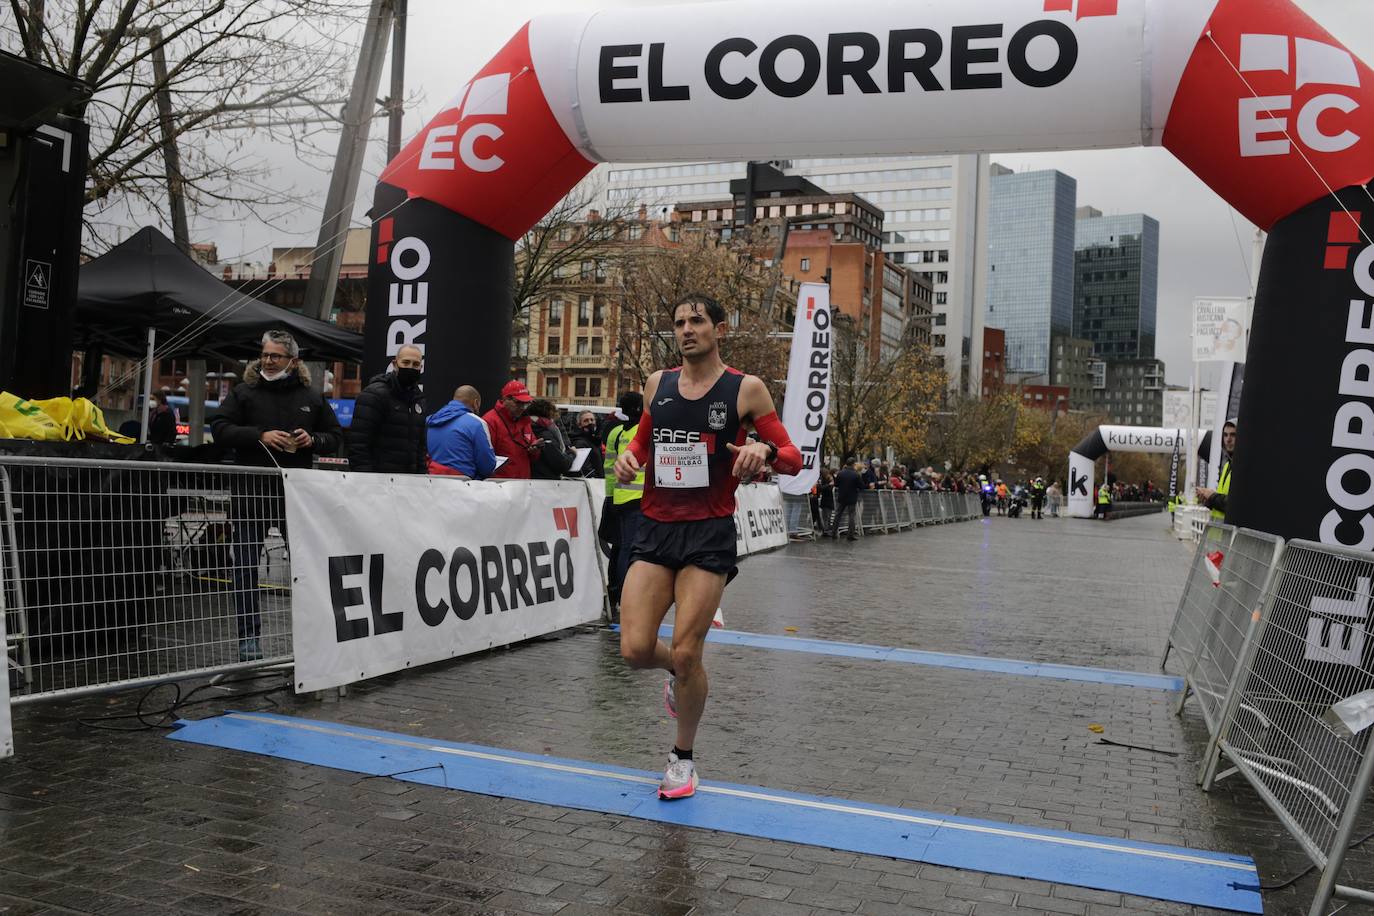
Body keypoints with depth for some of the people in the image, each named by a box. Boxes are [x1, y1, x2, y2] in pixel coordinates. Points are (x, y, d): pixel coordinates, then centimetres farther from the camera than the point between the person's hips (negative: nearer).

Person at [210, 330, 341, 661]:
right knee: (246, 567, 1)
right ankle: (249, 637, 9)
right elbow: (220, 429, -5)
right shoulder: (244, 392, 4)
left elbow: (334, 437, 15)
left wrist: (312, 440, -7)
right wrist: (260, 435, -17)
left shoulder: (312, 397, 10)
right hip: (251, 490, -2)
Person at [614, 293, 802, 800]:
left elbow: (793, 458, -1)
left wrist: (765, 450, -23)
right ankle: (677, 672, 31)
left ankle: (683, 758, 19)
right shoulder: (657, 383, 9)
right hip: (655, 530, 4)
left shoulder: (746, 388, -2)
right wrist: (628, 457, 0)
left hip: (709, 534, -3)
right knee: (635, 650, -6)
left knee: (686, 653, -4)